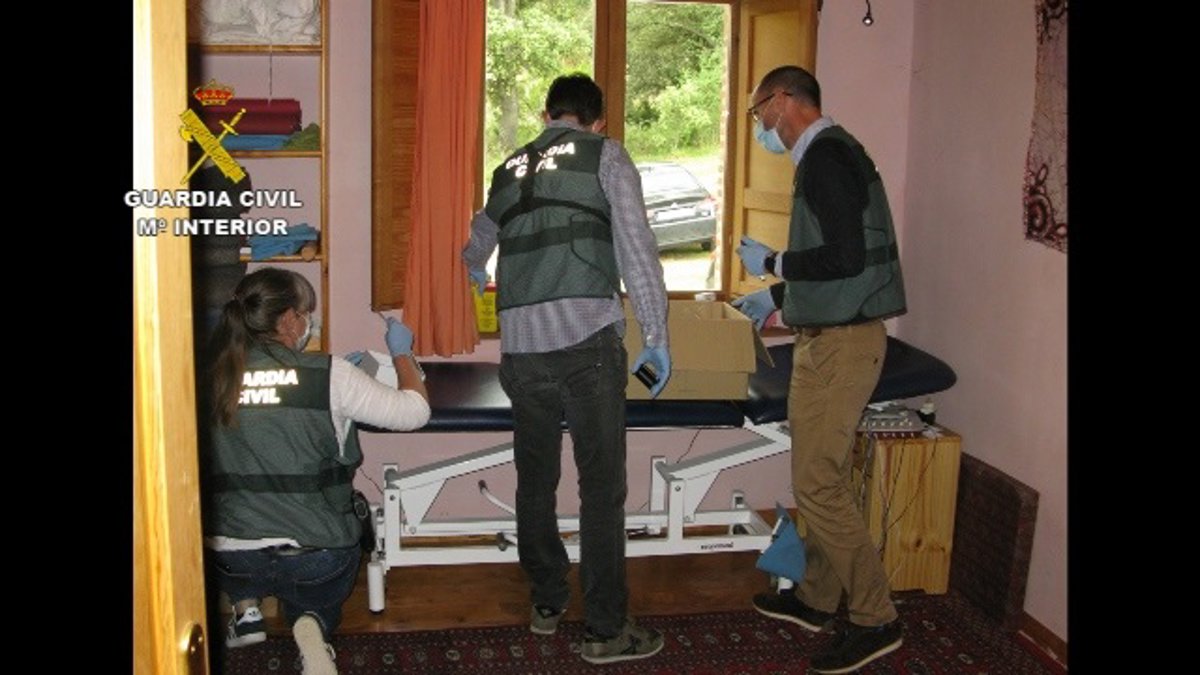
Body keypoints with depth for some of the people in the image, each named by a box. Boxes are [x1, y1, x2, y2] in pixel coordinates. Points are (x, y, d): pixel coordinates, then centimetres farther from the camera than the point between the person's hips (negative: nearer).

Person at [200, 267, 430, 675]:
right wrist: (402, 354, 14)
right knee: (313, 603, 30)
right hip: (317, 557, -3)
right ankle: (310, 626, -4)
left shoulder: (211, 377, -7)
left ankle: (245, 609, 18)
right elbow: (415, 411, -6)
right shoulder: (328, 375, -14)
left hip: (231, 560, 3)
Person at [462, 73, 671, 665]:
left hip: (520, 344, 5)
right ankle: (606, 630, 5)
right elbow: (635, 245, -4)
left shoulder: (512, 167, 21)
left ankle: (546, 603, 29)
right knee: (601, 486, 0)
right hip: (586, 339, -5)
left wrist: (477, 272, 62)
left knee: (535, 479, 16)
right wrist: (656, 334, -1)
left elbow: (477, 243, 39)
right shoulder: (606, 155, 7)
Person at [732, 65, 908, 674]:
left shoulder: (825, 155, -15)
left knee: (817, 483, -7)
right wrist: (776, 297, 30)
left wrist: (772, 263, -10)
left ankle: (875, 619, 3)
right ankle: (817, 598, 28)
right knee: (821, 476, 16)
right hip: (830, 337, 10)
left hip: (842, 343, -10)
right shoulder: (827, 153, 17)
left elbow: (844, 258, -24)